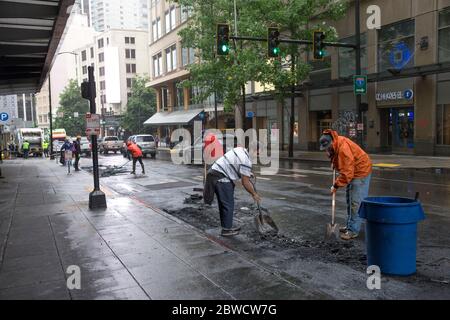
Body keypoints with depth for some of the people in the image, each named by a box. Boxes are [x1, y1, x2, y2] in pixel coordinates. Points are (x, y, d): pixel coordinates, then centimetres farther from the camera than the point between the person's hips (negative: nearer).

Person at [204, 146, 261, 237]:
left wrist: (247, 174, 25)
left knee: (223, 204, 18)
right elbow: (245, 183, -13)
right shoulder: (246, 161, -17)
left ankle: (227, 226, 29)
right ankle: (226, 230, 10)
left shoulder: (241, 150, 10)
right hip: (221, 178, -10)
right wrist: (254, 194, 0)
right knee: (228, 205, 2)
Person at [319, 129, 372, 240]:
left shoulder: (343, 148, -33)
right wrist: (333, 162, 9)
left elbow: (346, 173, -31)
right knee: (349, 200, 16)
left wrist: (336, 185, -23)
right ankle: (350, 225, 27)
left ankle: (353, 230, -5)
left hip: (361, 172, -10)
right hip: (351, 171, 10)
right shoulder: (334, 144, -4)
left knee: (356, 202, -10)